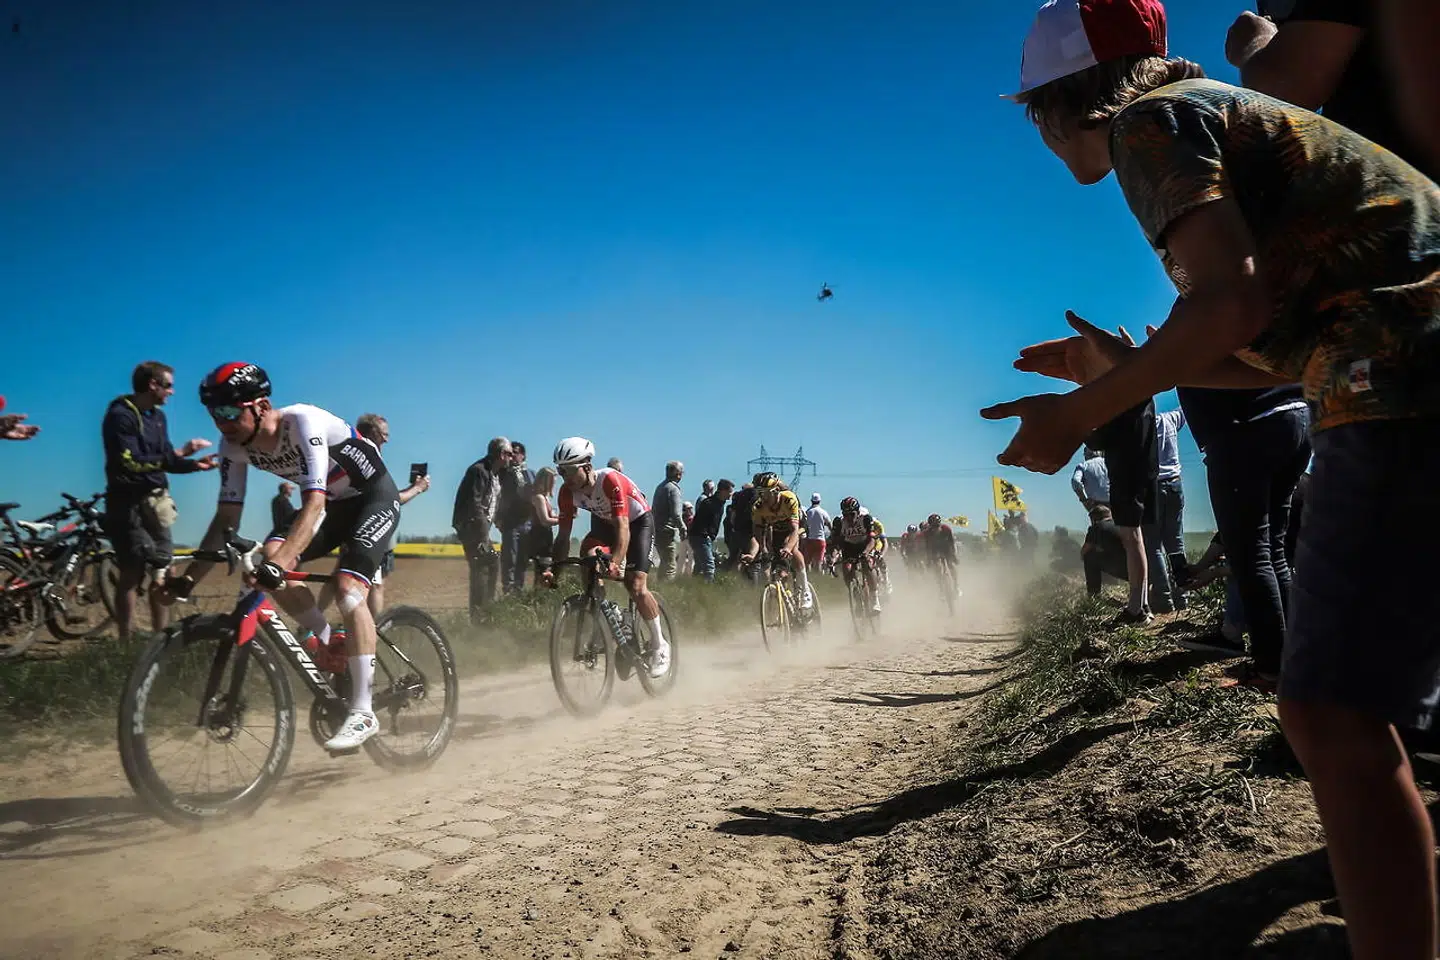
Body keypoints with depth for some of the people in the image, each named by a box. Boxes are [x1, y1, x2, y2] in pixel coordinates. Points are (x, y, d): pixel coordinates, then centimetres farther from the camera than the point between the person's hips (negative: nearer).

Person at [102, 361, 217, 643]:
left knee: (161, 572, 9)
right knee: (132, 574, -4)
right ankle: (126, 641, 4)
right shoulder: (120, 416, -13)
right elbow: (131, 462, -24)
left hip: (156, 501, 8)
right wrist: (178, 453, -27)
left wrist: (195, 464, -4)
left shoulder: (158, 416, 12)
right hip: (128, 502, -8)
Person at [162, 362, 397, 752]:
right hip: (332, 504, 7)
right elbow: (227, 518, -7)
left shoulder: (302, 421, -30)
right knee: (269, 554, -18)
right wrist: (189, 578, -16)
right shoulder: (235, 447, -10)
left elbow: (314, 502, -39)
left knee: (347, 589, -23)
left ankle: (363, 712, -16)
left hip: (375, 497, -7)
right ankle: (325, 640, 3)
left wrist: (281, 563, -51)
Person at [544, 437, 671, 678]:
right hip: (604, 522, 6)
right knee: (587, 557, -24)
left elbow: (622, 528, -43)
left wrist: (615, 563, -56)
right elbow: (563, 534, -16)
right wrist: (555, 569, -29)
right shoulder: (568, 491, -19)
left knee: (635, 586, -18)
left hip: (638, 521, -6)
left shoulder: (610, 481, -36)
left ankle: (659, 645, 1)